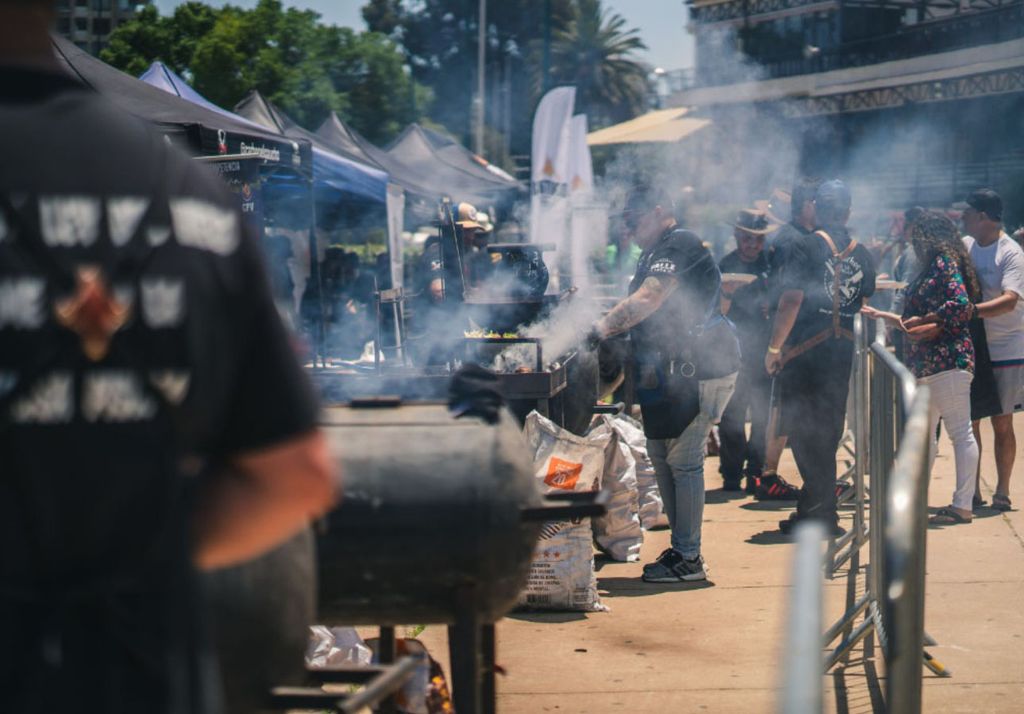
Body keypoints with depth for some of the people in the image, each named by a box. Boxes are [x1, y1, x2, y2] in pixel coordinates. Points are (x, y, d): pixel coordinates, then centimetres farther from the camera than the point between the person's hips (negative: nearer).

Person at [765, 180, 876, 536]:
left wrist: (774, 348, -8)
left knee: (802, 428, 0)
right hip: (843, 353, 6)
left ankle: (819, 512, -1)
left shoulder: (807, 248, -9)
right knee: (828, 430, 14)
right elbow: (866, 305, 14)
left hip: (805, 351, -6)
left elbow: (791, 301, -14)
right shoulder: (861, 253, 8)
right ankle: (819, 506, 20)